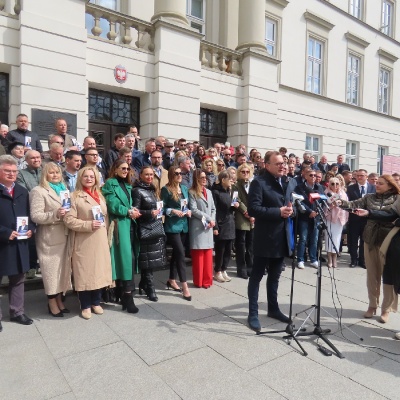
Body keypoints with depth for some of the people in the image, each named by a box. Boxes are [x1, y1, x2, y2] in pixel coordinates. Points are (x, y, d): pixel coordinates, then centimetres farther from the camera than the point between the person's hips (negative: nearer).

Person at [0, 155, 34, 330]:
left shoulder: (22, 191, 11)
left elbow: (29, 214, 12)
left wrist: (30, 229, -5)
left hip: (20, 243, 5)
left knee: (18, 279, 16)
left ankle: (17, 312, 30)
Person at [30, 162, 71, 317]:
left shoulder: (63, 189, 17)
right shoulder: (38, 191, -6)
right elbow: (35, 216, -16)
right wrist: (55, 215, -26)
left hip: (64, 235, 7)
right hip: (49, 238, -7)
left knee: (63, 268, 12)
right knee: (51, 270, 2)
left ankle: (59, 300, 26)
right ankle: (52, 303, 16)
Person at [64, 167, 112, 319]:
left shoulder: (100, 196, 15)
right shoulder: (75, 196, -5)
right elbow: (68, 219, -12)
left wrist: (104, 227, 11)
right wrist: (88, 225, -20)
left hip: (100, 241, 6)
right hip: (83, 242, -5)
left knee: (99, 271, 10)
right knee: (84, 273, 2)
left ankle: (96, 302, 27)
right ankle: (85, 306, 19)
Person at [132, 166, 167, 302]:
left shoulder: (153, 190, 16)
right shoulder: (137, 191, -5)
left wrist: (159, 212, 9)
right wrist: (150, 213, -23)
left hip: (157, 228, 7)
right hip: (146, 229, -7)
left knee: (153, 259, 9)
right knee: (148, 260, -4)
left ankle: (143, 284, 24)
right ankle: (150, 289, 7)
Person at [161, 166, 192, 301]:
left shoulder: (185, 188, 12)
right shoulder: (166, 189, -7)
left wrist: (189, 211, 0)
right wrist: (173, 211, -21)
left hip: (183, 225, 7)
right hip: (172, 226, -7)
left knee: (176, 253, 15)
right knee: (180, 253, -11)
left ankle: (172, 280, 30)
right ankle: (184, 286, -5)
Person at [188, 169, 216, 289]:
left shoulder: (209, 192, 15)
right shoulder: (192, 192, -5)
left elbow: (213, 209, 13)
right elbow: (194, 210, -13)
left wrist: (213, 221, -4)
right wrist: (208, 219, -12)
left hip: (209, 227, 6)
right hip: (197, 227, -6)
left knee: (208, 254, 8)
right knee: (198, 255, 0)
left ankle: (207, 280, 16)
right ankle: (199, 281, 11)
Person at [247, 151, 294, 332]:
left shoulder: (285, 182, 13)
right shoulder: (259, 182, -11)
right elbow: (253, 209, -20)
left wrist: (290, 209, -4)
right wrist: (278, 212, -22)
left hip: (282, 236, 7)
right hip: (265, 237, -7)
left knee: (275, 276, 19)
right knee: (257, 276, 5)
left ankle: (273, 308, 35)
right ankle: (253, 313, 16)